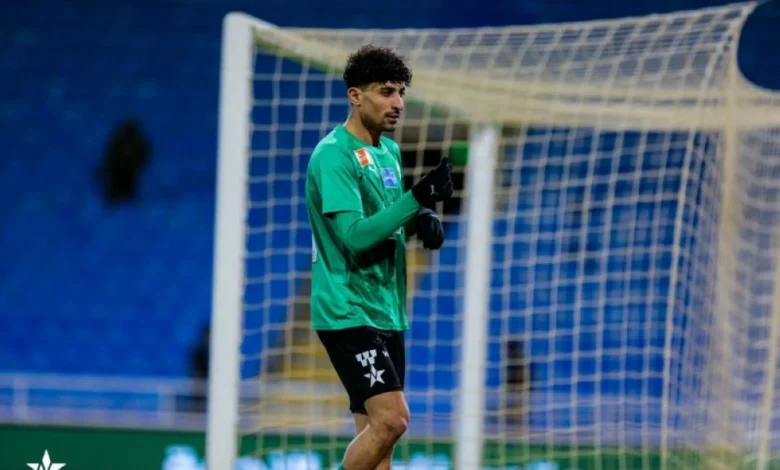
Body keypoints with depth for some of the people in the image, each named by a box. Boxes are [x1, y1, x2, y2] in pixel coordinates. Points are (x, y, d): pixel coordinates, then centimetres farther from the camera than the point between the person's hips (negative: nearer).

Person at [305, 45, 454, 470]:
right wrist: (417, 198, -30)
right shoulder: (333, 155, -14)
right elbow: (353, 236, -23)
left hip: (387, 311, 9)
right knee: (391, 419, -19)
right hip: (347, 312, -9)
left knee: (377, 432, 6)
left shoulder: (389, 150, 12)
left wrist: (424, 221, 2)